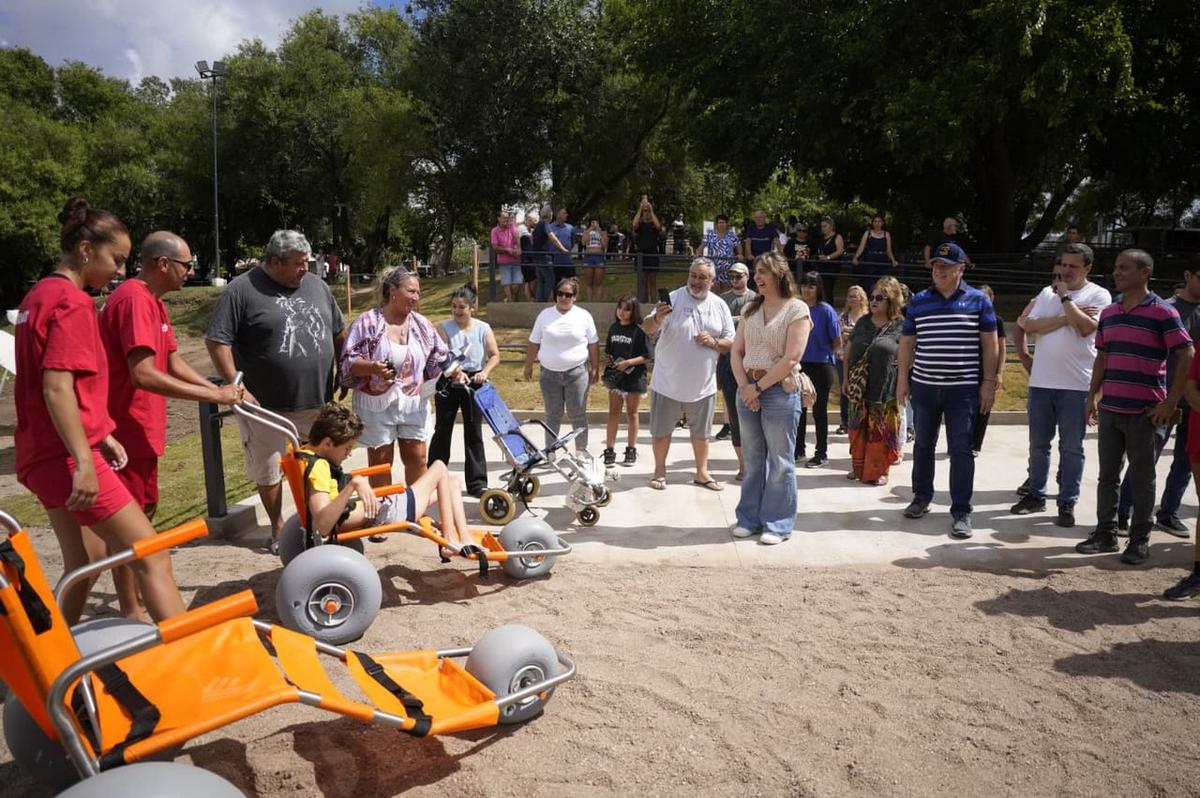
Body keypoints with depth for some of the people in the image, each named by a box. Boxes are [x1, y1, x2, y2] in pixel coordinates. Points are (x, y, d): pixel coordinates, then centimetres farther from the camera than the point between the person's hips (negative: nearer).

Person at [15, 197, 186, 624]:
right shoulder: (72, 301, -15)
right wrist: (84, 463, -24)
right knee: (151, 556, -8)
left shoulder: (39, 295, 14)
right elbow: (57, 388, -23)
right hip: (67, 456, -10)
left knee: (85, 561, 18)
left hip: (42, 453, 10)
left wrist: (99, 436, 20)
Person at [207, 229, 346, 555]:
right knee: (269, 471, 11)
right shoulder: (241, 291, -9)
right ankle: (278, 527, 30)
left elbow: (339, 333, 18)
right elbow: (217, 341, -11)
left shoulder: (316, 286, 8)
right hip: (267, 405, -4)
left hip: (318, 402, 4)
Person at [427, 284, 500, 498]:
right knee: (442, 430, 9)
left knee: (474, 434, 5)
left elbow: (495, 356, 1)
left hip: (474, 383, 1)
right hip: (448, 384, -1)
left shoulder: (483, 328, 0)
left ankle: (477, 483, 11)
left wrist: (484, 372, -16)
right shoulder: (444, 328, -6)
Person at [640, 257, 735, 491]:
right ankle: (659, 471, 24)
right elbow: (647, 329, -17)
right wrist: (657, 318, -40)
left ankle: (702, 473, 29)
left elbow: (731, 342, 7)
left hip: (703, 383, 3)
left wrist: (714, 342, -14)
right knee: (661, 429, 7)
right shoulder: (672, 299, -9)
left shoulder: (720, 306, 3)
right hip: (669, 381, -3)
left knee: (701, 431, 15)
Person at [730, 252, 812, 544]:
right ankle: (750, 518, 21)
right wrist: (744, 386, -6)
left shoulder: (796, 309, -6)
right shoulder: (750, 309, 11)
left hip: (779, 391, -5)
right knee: (753, 459, 12)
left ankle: (778, 524, 12)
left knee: (779, 461, 3)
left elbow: (791, 358, -14)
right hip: (748, 389, 5)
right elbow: (736, 351, 9)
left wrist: (759, 387, -12)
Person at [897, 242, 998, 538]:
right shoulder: (918, 301, 5)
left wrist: (988, 383, -3)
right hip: (924, 386, 3)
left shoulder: (978, 300, 0)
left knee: (961, 450, -1)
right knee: (923, 445, 14)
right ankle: (921, 497, 30)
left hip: (963, 389, -2)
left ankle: (961, 512, 5)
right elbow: (907, 343, 9)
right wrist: (902, 379, 5)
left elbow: (989, 343, 1)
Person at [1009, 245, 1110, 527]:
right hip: (1041, 380, 4)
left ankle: (1067, 503, 12)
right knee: (1038, 443, 12)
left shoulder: (1098, 295, -1)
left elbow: (1086, 328, -17)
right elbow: (1030, 326, -3)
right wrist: (1066, 318, -12)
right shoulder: (1047, 292, 10)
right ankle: (1035, 495, 23)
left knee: (1071, 447, 4)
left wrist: (1065, 297, -8)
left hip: (1076, 384, -4)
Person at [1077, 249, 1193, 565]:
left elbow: (1187, 357, -10)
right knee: (1107, 474, 11)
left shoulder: (1163, 313, -8)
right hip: (1110, 408, 6)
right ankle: (1105, 533, 22)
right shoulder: (1108, 313, 10)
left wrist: (1171, 402, -12)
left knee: (1141, 477, 4)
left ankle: (1139, 540, 15)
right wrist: (1093, 396, 12)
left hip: (1145, 411, -5)